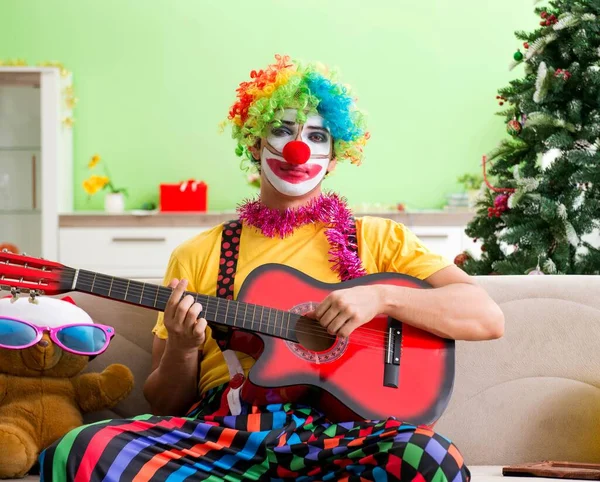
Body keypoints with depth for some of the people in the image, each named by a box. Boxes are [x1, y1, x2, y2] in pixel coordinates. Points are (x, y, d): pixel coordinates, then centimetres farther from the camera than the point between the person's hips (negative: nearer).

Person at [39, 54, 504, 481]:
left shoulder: (378, 238, 14)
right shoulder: (198, 254, 18)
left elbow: (488, 317, 4)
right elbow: (166, 402, 18)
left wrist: (381, 296, -10)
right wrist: (181, 350, -5)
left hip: (335, 434, -1)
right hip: (221, 433, 2)